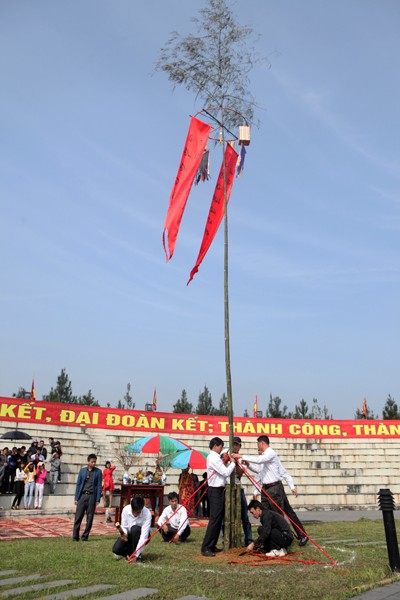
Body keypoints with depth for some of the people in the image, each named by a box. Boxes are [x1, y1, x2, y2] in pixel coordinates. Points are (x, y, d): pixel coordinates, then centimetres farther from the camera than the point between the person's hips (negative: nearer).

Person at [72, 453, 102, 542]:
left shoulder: (98, 472, 2)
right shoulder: (82, 470, 6)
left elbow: (99, 486, 1)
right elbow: (78, 484, 7)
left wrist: (98, 499, -4)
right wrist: (76, 498, 3)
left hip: (92, 496, -1)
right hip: (82, 495, 1)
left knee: (89, 518, 4)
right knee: (78, 517, -1)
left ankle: (85, 536, 16)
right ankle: (75, 536, 8)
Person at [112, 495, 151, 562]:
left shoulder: (147, 514, -31)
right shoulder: (126, 509, -22)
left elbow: (144, 536, -33)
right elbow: (124, 526, -9)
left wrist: (136, 555, -37)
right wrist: (124, 534, -33)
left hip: (140, 536, -2)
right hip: (129, 534, 2)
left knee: (135, 529, -35)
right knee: (116, 549, -22)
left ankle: (138, 555, -15)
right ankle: (131, 551, 9)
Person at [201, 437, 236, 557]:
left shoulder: (214, 457, 15)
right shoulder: (214, 458, -17)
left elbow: (223, 471, 14)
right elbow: (226, 472, -18)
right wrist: (233, 462, -7)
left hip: (217, 491, 11)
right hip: (216, 491, -11)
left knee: (218, 519, 15)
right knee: (214, 519, -9)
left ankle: (212, 545, 22)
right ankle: (206, 548, -7)